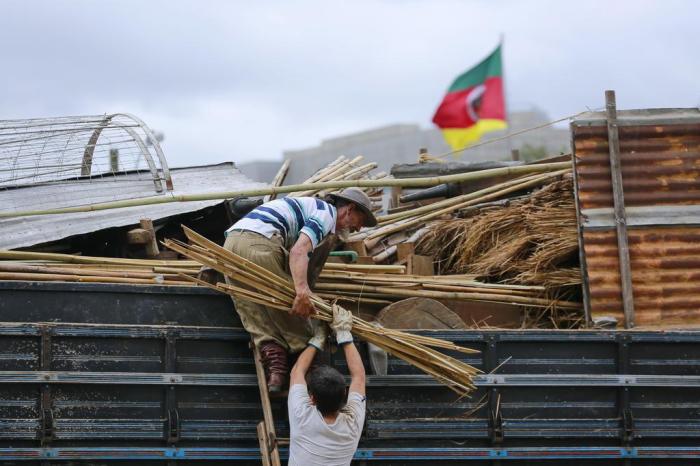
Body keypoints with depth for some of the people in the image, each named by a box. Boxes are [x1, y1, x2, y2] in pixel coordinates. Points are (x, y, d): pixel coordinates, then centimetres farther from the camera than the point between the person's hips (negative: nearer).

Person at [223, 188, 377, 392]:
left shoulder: (310, 206, 33)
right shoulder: (327, 213, 3)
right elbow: (299, 250, -15)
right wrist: (302, 289, -27)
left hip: (231, 241, 9)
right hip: (259, 243, -9)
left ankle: (275, 367, -10)